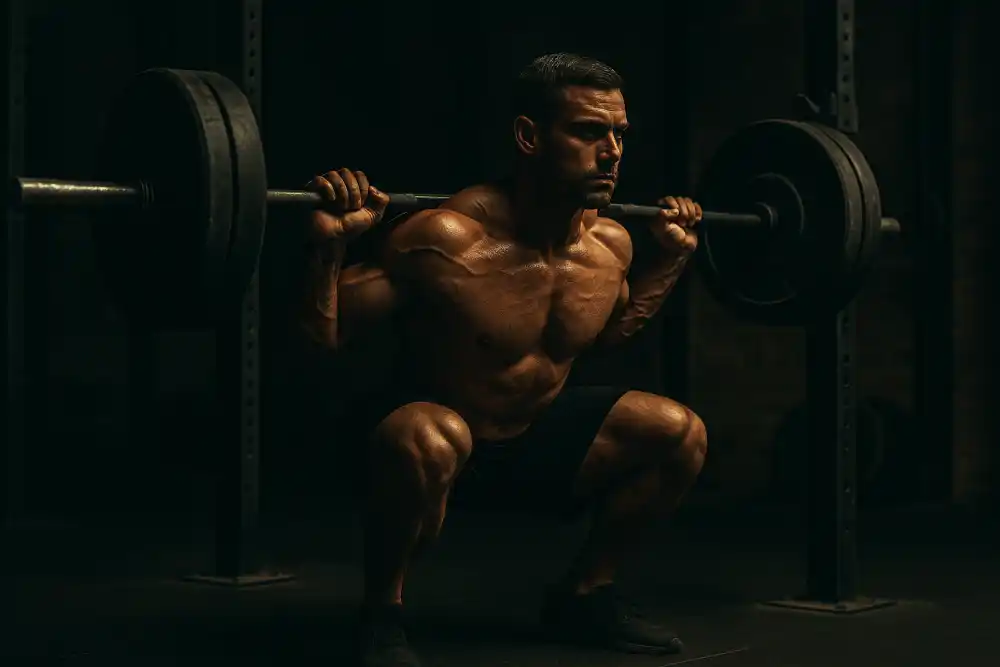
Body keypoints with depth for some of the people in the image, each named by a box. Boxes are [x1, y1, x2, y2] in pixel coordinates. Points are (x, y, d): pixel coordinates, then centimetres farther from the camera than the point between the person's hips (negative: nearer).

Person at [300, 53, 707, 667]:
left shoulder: (610, 245, -6)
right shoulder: (447, 240, -28)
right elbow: (326, 339, -22)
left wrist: (673, 257, 13)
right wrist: (329, 246, -37)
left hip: (534, 437, 7)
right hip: (428, 436, -7)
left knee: (682, 434, -2)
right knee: (431, 440, -41)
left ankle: (584, 597, 16)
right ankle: (382, 617, -15)